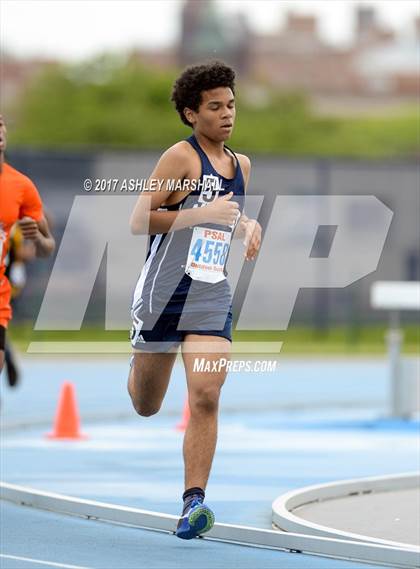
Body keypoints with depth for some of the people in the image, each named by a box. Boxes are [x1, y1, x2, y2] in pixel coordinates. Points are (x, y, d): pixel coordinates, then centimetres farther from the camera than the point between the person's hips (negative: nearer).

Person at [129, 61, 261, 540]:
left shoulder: (241, 165, 12)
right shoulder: (181, 157, -10)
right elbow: (138, 220, -15)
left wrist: (248, 227, 9)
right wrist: (202, 213, -22)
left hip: (212, 298, 4)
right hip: (163, 294, -4)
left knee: (205, 398, -15)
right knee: (145, 406, 13)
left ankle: (194, 501, -17)